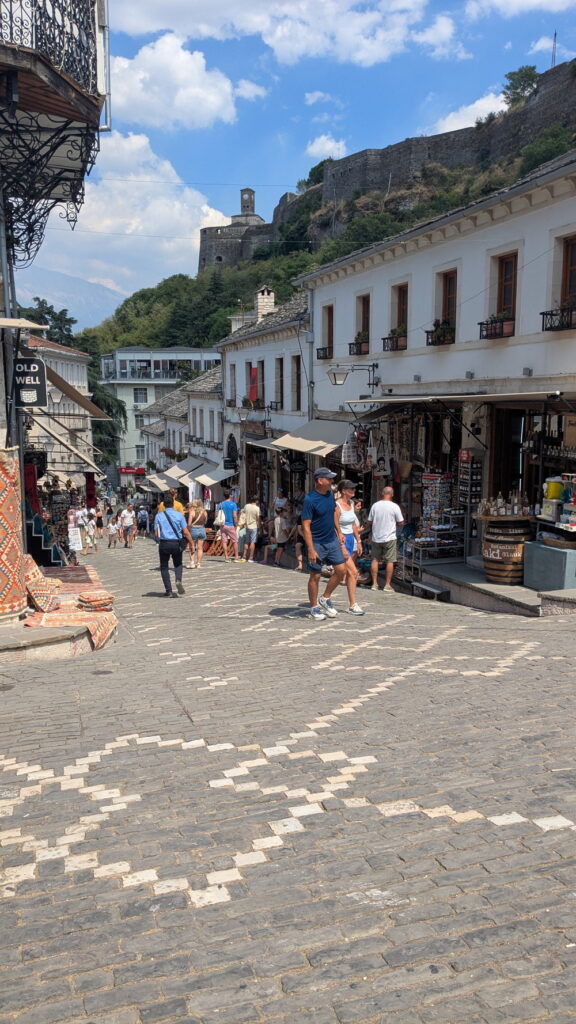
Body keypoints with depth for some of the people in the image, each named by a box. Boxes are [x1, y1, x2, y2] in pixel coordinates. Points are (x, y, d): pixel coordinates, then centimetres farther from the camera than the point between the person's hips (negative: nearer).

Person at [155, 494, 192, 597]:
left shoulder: (159, 516, 0)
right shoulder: (179, 515, -1)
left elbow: (156, 533, 0)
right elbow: (186, 532, -4)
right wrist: (192, 544, 4)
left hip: (164, 543, -1)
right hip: (176, 543, 1)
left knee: (164, 566, 10)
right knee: (178, 564, 20)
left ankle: (168, 591, 4)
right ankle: (178, 580, -8)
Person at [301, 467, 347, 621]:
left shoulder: (330, 493, 2)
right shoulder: (310, 499, -19)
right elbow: (306, 526, -20)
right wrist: (311, 549, -23)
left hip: (332, 540, 7)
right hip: (317, 543, -7)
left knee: (341, 569, 3)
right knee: (315, 576, 3)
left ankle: (325, 599, 20)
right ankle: (314, 607, 19)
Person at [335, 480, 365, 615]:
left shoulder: (351, 503, 10)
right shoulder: (337, 506, -15)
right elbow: (335, 528, -17)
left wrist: (358, 540, 16)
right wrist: (342, 546, -20)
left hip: (350, 539, 9)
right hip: (341, 540, -9)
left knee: (348, 573, 11)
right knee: (353, 572, -12)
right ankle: (353, 605, -6)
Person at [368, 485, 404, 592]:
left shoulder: (375, 505, -1)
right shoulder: (394, 506, -9)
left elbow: (370, 521, 5)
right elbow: (401, 523, -5)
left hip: (376, 537, 3)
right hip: (389, 538, -3)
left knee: (375, 560, 12)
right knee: (390, 561, 4)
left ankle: (374, 583, 14)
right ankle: (387, 585, 5)